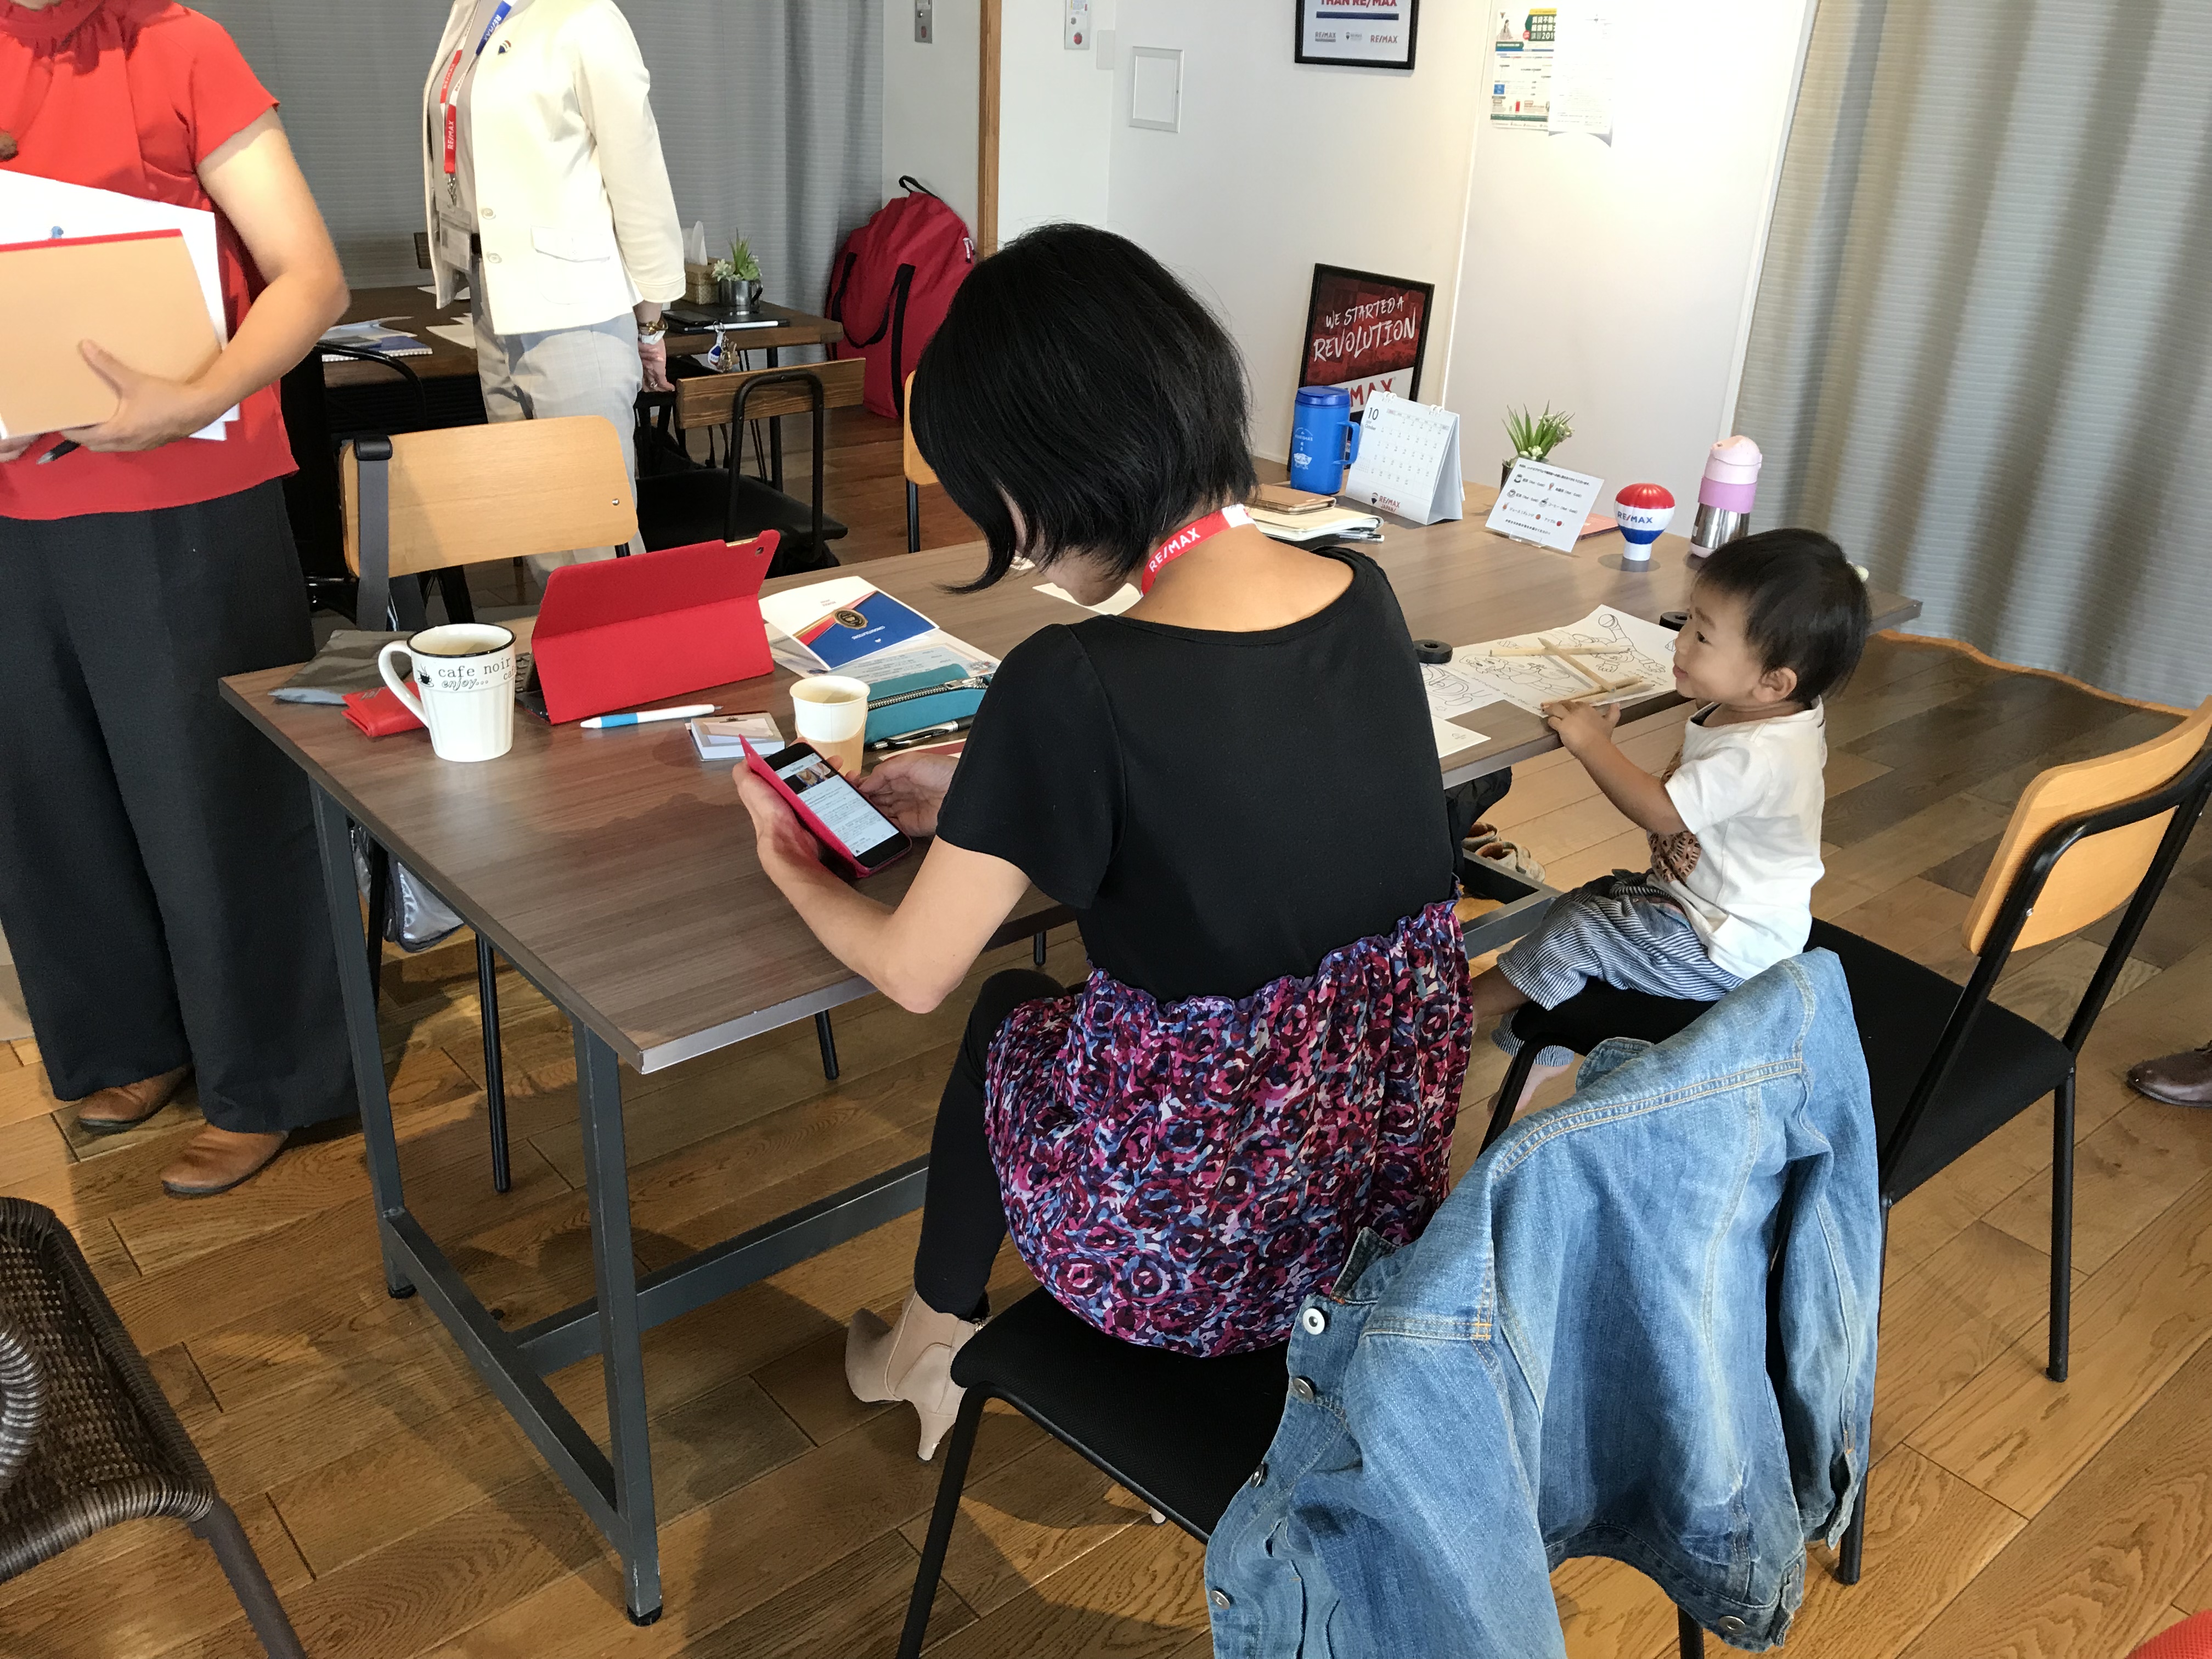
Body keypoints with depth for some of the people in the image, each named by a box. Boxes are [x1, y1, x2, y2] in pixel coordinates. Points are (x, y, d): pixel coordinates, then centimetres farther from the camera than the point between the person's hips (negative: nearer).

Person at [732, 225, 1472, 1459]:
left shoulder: (1073, 686, -25)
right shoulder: (1363, 595, -6)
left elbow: (912, 972, -10)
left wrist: (791, 869, 9)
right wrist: (986, 799, 17)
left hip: (1192, 1249, -5)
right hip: (1394, 1171, 5)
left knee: (1005, 1017, 24)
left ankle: (935, 1342, 45)